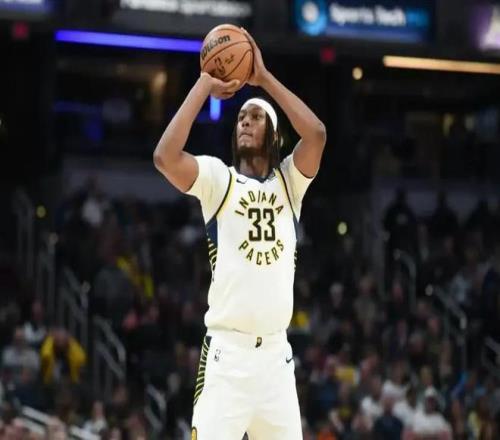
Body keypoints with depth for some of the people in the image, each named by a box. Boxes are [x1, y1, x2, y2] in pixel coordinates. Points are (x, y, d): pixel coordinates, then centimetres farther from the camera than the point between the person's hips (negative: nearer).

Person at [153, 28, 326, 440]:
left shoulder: (289, 181, 11)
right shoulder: (218, 179, 3)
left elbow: (317, 133, -6)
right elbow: (165, 156, -15)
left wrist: (265, 77, -3)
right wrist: (205, 85, -8)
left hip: (277, 353, 4)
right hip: (227, 352, -4)